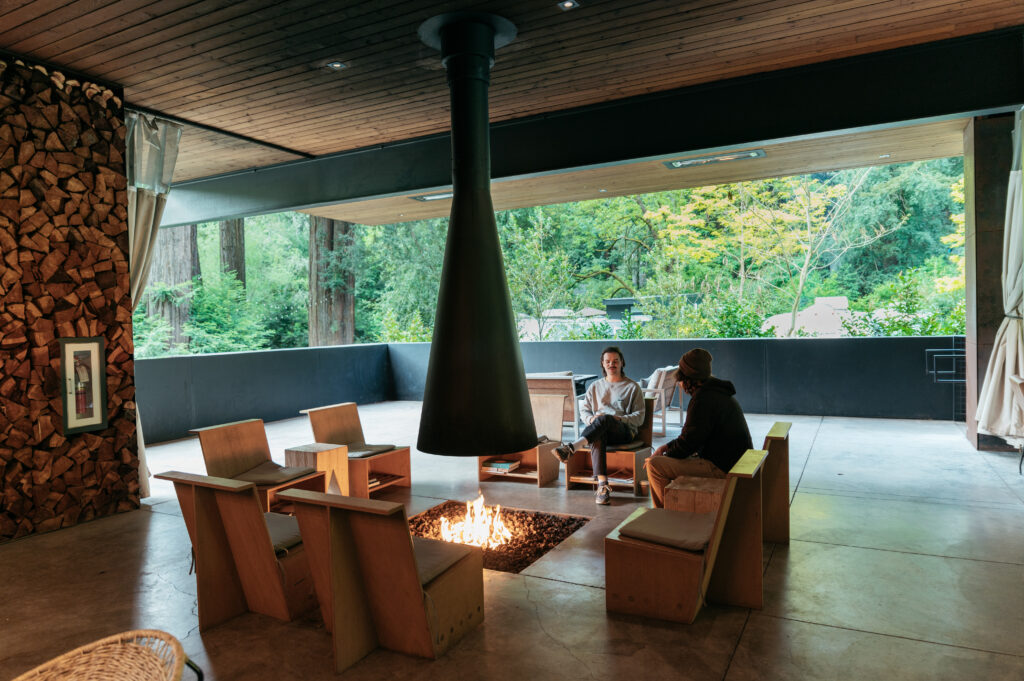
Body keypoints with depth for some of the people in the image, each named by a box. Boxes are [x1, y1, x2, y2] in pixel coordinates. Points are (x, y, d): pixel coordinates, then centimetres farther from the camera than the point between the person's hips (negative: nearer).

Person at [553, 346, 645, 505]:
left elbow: (639, 417, 6)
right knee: (597, 438, -38)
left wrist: (617, 418, -12)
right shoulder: (595, 386, 23)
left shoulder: (633, 387, 13)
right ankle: (602, 485, -45)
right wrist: (591, 418, -6)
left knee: (604, 419, -38)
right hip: (599, 430, 2)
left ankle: (572, 447, -52)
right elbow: (583, 410, 19)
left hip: (624, 430, -2)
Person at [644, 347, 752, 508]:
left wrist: (662, 457, -2)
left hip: (720, 467, -11)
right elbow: (692, 435, 21)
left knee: (654, 465, -13)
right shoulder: (717, 392, 14)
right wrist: (667, 446, 13)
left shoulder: (703, 399, -20)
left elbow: (689, 441, -17)